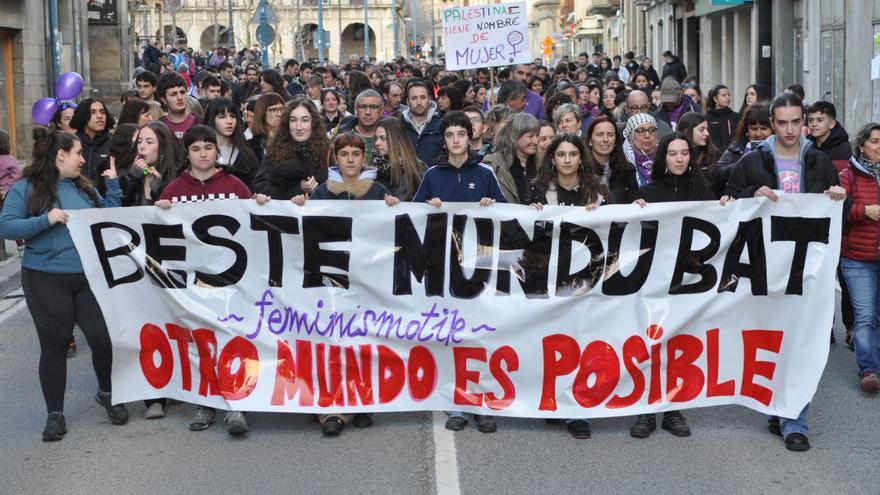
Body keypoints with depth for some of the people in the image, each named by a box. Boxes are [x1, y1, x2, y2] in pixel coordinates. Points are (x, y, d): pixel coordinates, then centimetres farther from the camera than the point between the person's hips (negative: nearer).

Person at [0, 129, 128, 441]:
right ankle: (55, 413, 18)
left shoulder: (84, 186, 10)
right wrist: (46, 220, -22)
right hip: (47, 281, -4)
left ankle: (107, 394, 28)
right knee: (54, 346, 5)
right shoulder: (27, 188, -5)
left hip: (90, 277, 4)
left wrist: (113, 185, 5)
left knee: (104, 338, 1)